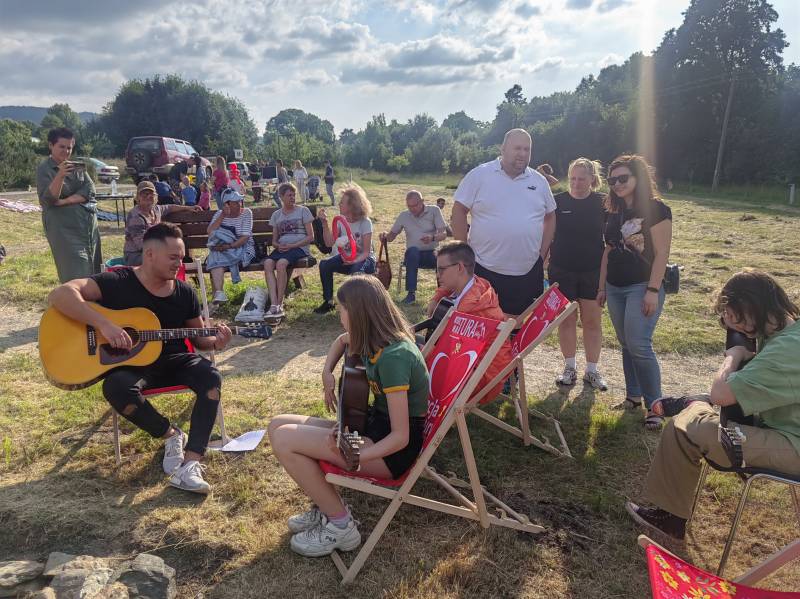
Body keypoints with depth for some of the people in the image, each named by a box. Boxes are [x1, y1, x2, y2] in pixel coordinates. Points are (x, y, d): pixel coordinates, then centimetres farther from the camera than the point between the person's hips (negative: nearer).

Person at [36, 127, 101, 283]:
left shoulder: (78, 166, 13)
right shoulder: (44, 169, -1)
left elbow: (90, 190, 1)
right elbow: (48, 199, -13)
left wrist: (66, 201, -13)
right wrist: (60, 175, -28)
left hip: (89, 225, 5)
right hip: (64, 228, -5)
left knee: (92, 271, 4)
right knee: (76, 276, -11)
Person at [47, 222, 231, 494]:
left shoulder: (185, 292, 2)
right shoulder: (117, 282, -12)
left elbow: (197, 337, 12)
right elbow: (60, 294, -24)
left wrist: (215, 342, -12)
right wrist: (104, 324, -35)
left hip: (173, 360, 3)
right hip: (129, 364, -3)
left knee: (211, 377, -27)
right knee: (116, 387, -37)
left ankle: (190, 465, -30)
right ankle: (171, 434, -10)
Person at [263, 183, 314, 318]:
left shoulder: (303, 211, 9)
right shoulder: (276, 214, 20)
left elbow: (311, 237, 2)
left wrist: (292, 245, -10)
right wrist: (278, 245, -5)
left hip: (300, 247, -4)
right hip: (281, 248, 4)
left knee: (281, 263, -35)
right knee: (268, 263, -30)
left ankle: (280, 304, -27)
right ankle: (274, 305, -37)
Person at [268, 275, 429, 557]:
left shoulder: (393, 357, -26)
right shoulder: (374, 339, 1)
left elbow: (400, 437, -26)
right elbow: (341, 340, 26)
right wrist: (328, 373, 9)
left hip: (393, 448, -9)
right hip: (374, 423, 9)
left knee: (284, 439, -19)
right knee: (278, 425, 1)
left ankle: (340, 525, -3)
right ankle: (327, 505, 10)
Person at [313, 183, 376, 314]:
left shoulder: (365, 222, -16)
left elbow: (366, 252, -17)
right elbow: (329, 243, -7)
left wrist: (355, 260, -36)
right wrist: (325, 223, -16)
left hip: (363, 258, -5)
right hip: (346, 257, 5)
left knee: (356, 271, -39)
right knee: (324, 265, -20)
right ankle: (328, 302, -7)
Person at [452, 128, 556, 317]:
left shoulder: (539, 181, 8)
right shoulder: (479, 175, -5)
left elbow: (549, 217, 17)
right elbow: (459, 211, -4)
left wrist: (543, 253, 9)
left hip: (528, 273, 4)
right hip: (485, 270, -3)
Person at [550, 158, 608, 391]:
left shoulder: (602, 203, -1)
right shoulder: (558, 202, -1)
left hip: (593, 272, 0)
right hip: (562, 271, 0)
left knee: (592, 321, 5)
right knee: (566, 319, 7)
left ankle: (592, 370, 18)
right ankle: (570, 368, 20)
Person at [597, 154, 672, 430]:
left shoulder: (656, 209, -9)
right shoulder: (614, 212, 11)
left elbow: (661, 253, -13)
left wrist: (653, 290, -19)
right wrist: (602, 286, 15)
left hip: (642, 287, -6)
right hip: (615, 288, 7)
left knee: (639, 345, -12)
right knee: (626, 345, 11)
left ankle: (655, 406, -1)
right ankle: (633, 396, 23)